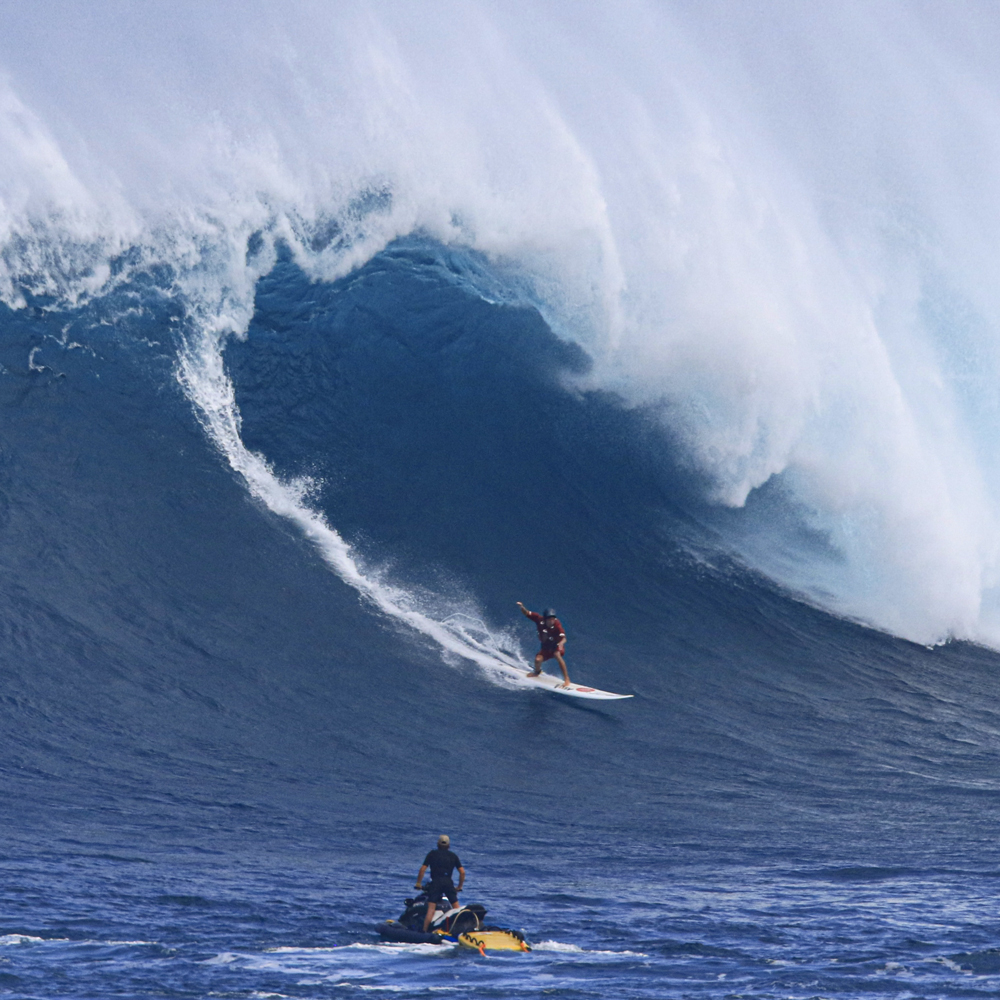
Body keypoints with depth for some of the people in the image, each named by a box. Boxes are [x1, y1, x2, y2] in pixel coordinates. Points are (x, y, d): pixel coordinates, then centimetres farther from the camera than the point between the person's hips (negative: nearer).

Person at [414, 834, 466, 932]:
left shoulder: (432, 854, 10)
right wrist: (459, 887, 20)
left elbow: (422, 869, 1)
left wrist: (418, 883, 10)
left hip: (435, 882, -2)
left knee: (431, 908, -8)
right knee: (456, 907, 11)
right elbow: (462, 872, 11)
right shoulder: (453, 855, 16)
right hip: (448, 882, 2)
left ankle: (424, 931, -15)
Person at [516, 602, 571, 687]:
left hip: (557, 646, -4)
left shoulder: (557, 625, -30)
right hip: (546, 648, 4)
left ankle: (567, 679, -28)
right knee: (538, 660, -19)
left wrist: (561, 643, -61)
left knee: (557, 655, -35)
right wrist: (522, 607, -32)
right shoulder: (539, 619, -20)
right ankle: (537, 671, 21)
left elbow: (563, 638, -39)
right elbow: (526, 613, -12)